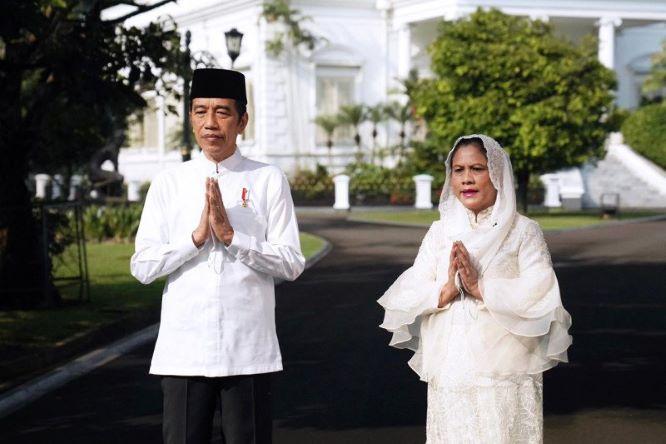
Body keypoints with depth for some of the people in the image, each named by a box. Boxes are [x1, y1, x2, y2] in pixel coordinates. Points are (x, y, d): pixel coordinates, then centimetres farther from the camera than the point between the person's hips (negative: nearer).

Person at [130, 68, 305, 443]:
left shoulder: (268, 181, 2)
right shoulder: (169, 183, 6)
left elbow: (292, 264, -3)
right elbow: (142, 266, 1)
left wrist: (231, 236, -13)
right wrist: (197, 236, -12)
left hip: (249, 352, -1)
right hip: (183, 351, 1)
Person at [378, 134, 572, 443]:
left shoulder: (523, 231, 0)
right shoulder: (439, 232, 11)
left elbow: (540, 294, -12)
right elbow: (408, 295, 4)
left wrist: (481, 288, -17)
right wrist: (445, 290, -14)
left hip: (505, 374, -3)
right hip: (450, 374, 3)